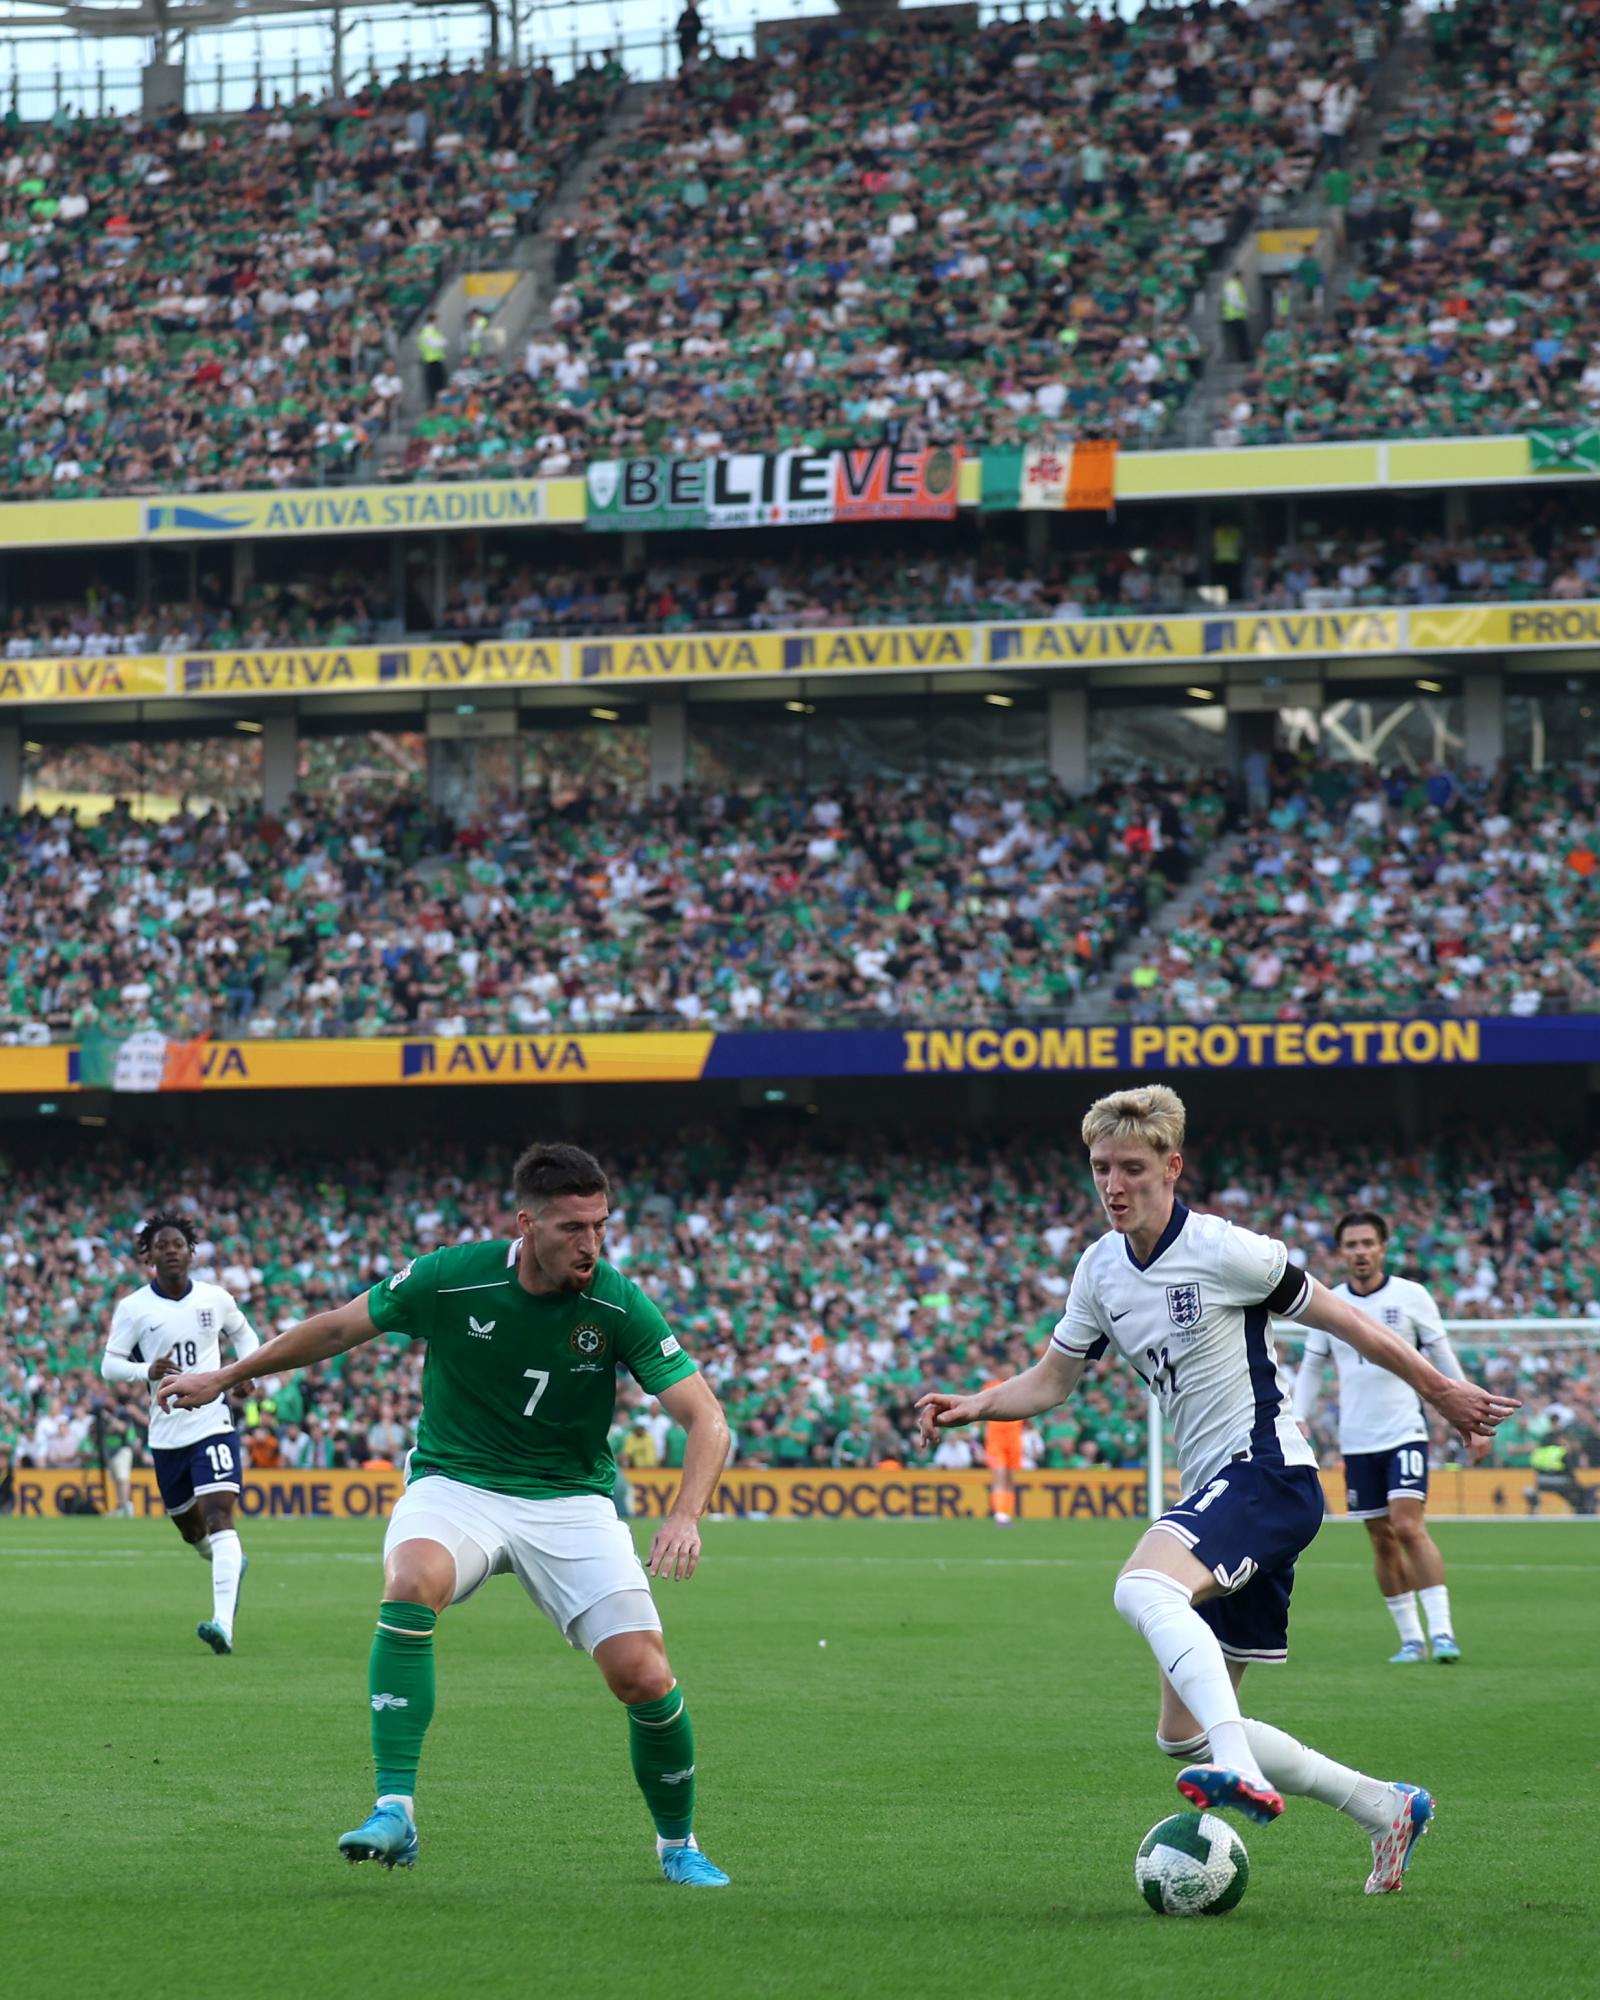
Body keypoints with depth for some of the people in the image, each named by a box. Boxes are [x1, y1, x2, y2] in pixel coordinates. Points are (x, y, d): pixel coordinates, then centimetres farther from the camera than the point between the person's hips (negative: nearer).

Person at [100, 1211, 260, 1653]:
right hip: (166, 1431, 2)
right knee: (187, 1525, 14)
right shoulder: (133, 1308, -4)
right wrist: (147, 1371, -23)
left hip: (213, 1422, -2)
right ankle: (231, 1564, 50)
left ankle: (224, 1624, -30)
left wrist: (243, 1372, 0)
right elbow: (109, 1364, -4)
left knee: (218, 1513, -20)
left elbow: (244, 1335, 20)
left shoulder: (215, 1298, 0)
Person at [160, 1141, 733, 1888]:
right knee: (410, 1584, -35)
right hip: (457, 1484, 0)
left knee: (644, 1677, -13)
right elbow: (340, 1327, 4)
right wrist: (224, 1378, 12)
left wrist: (685, 1517, -31)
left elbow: (706, 1419, -13)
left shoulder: (618, 1305, -14)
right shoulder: (451, 1279, -14)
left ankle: (677, 1844, 15)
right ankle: (394, 1811, -32)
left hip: (571, 1500, 0)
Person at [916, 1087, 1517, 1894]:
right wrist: (972, 1406, -2)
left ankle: (1241, 1770, -50)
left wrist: (1441, 1391, 4)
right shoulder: (1101, 1268, 10)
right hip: (1213, 1494, 8)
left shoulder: (1222, 1251, -11)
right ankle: (1385, 1810, 20)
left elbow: (1342, 1320, -2)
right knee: (1184, 1735, 8)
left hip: (1266, 1471, -8)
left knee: (1143, 1587, -37)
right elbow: (1048, 1381, 17)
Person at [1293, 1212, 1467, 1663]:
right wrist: (1299, 1418, 0)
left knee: (1408, 1526, -18)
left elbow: (1443, 1359, 5)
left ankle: (1441, 1631, -17)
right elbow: (1311, 1367, 13)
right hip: (1357, 1440, 3)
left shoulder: (1410, 1296, -2)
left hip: (1405, 1431, -3)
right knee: (1382, 1540, 4)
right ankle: (1410, 1639, 13)